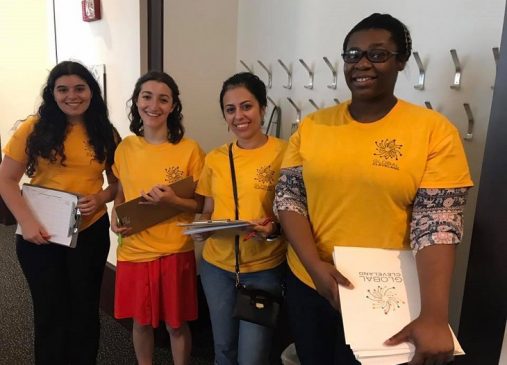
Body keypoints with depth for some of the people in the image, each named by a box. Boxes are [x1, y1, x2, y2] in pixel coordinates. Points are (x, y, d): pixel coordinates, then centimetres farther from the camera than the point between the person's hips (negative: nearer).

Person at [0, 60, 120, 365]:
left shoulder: (105, 133, 0)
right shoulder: (34, 128, -7)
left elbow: (118, 182, 6)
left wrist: (100, 198, -14)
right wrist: (27, 222, -16)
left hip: (91, 232, 2)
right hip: (40, 234, -1)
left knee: (85, 309, 16)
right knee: (50, 311, 14)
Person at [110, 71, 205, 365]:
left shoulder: (189, 149, -10)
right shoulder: (125, 147, 1)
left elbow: (203, 205, -5)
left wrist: (173, 201, -23)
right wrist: (115, 217, -5)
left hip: (175, 251, -3)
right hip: (134, 250, 3)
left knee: (177, 323, 12)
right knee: (141, 321, 19)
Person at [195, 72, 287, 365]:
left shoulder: (283, 153, -10)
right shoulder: (215, 158, 3)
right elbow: (208, 212, 12)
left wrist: (275, 228, -24)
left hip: (264, 268, -4)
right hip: (217, 264, 4)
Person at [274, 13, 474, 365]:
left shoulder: (434, 130, -10)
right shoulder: (312, 125, -1)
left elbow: (438, 223, -16)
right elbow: (289, 197, -3)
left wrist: (434, 317, -25)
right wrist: (314, 265, -16)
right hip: (307, 284, 3)